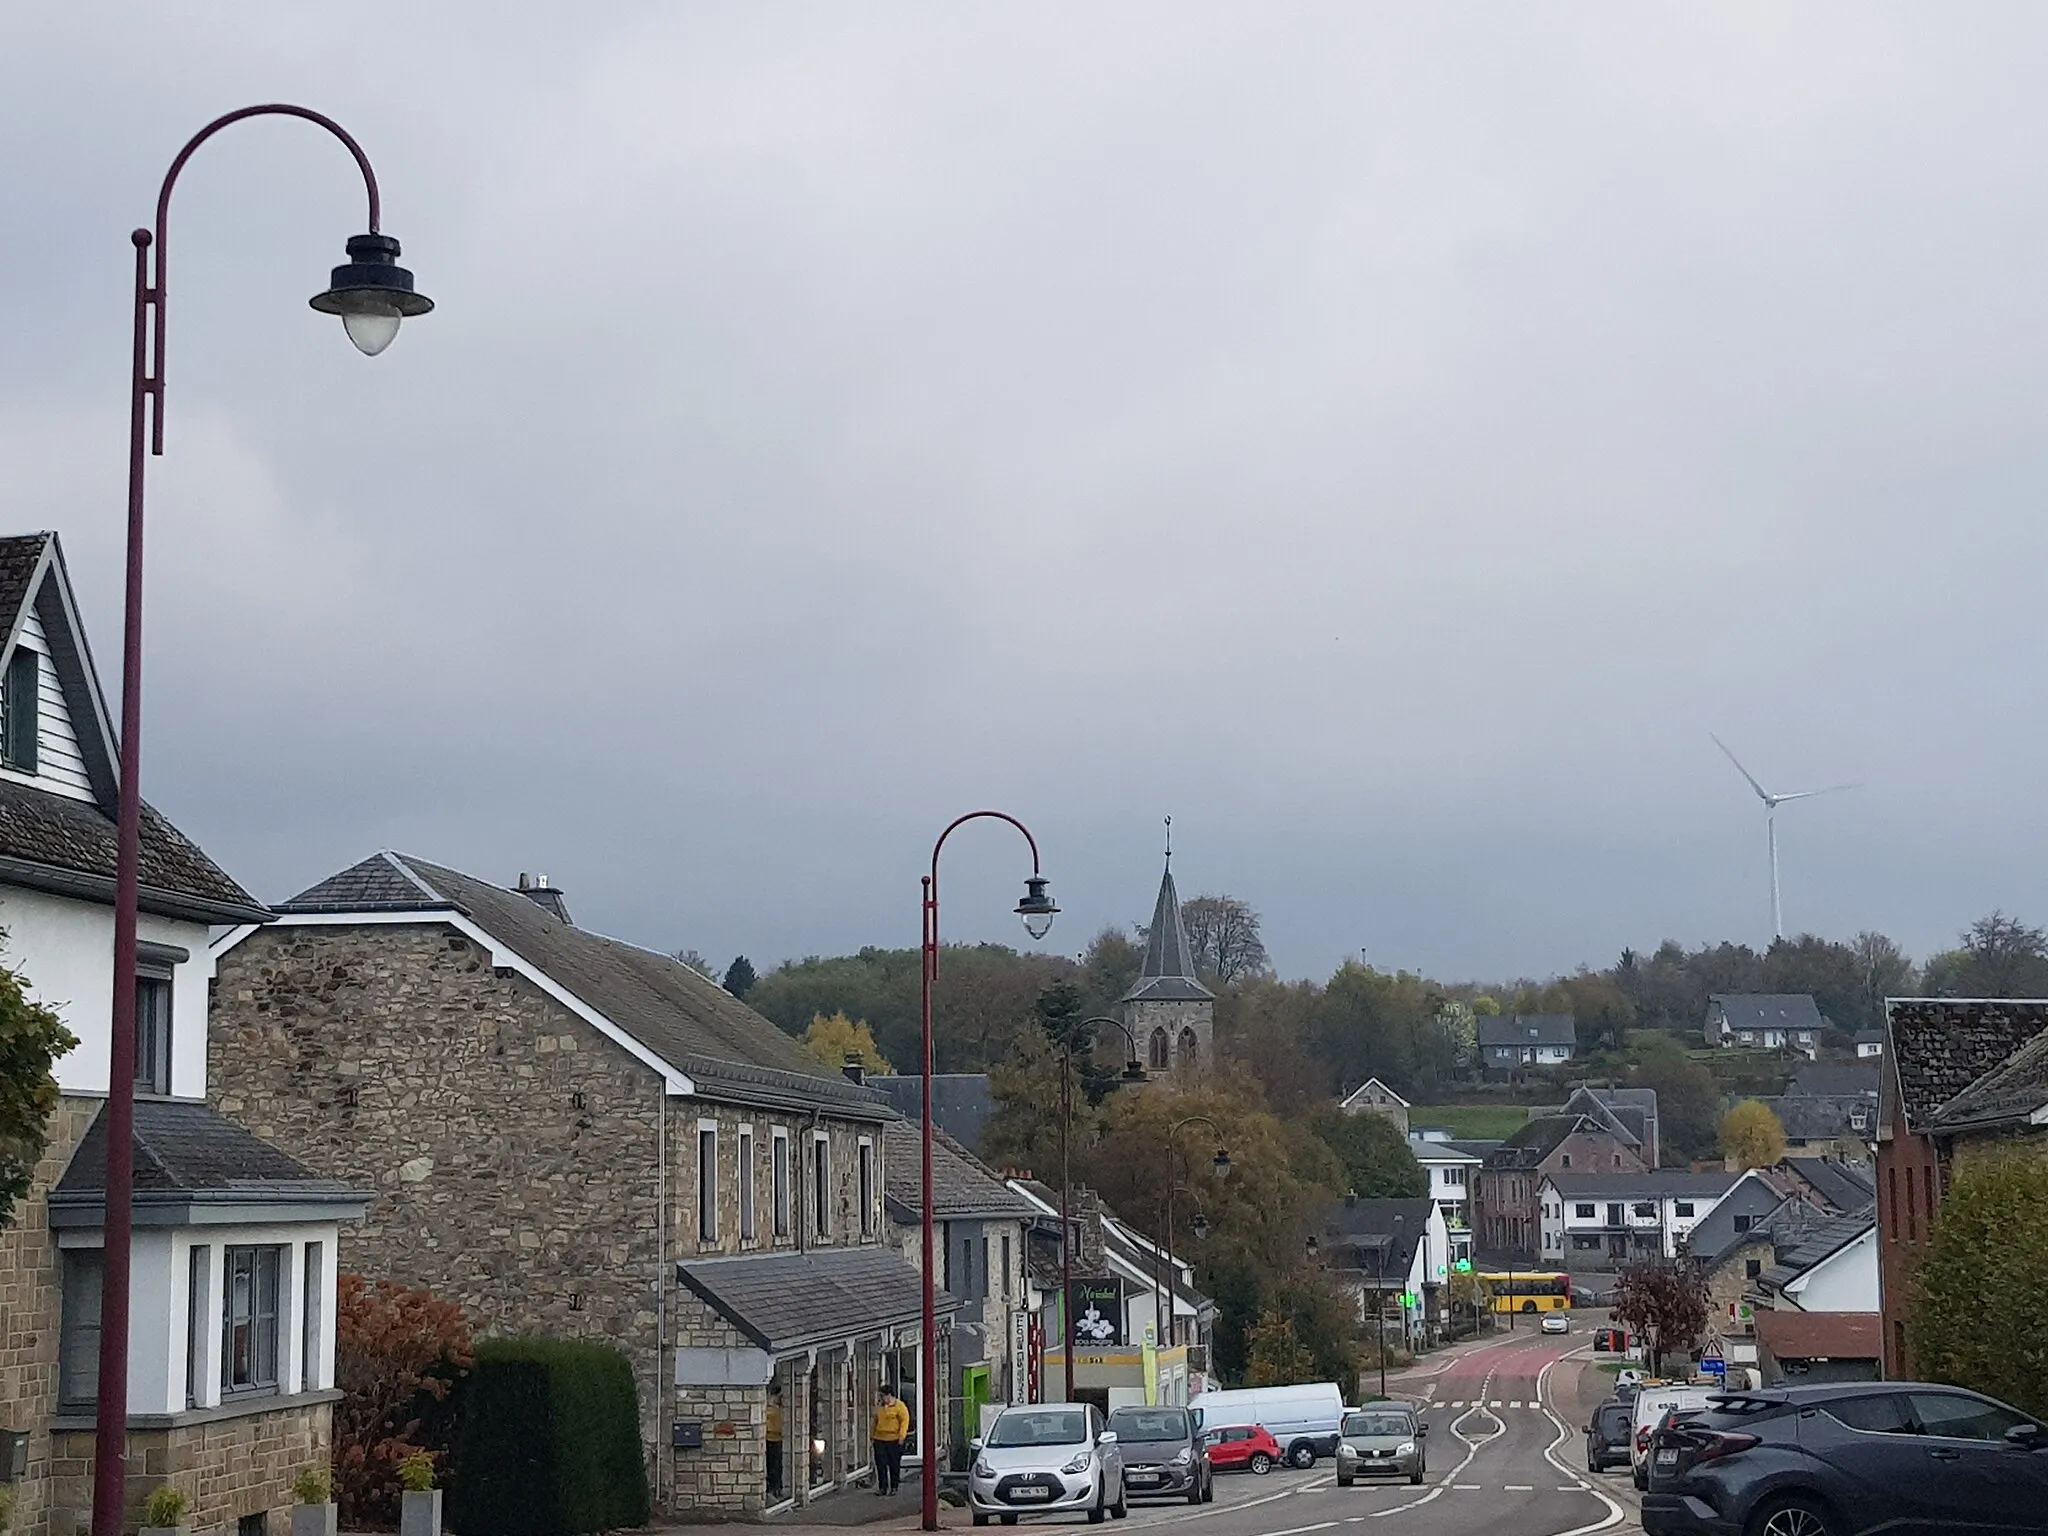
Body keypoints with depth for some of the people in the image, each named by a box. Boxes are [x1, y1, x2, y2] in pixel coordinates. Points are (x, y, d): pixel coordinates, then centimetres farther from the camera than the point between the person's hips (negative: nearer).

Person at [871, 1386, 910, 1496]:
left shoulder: (899, 1406, -5)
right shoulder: (879, 1406, 12)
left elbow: (904, 1421, -9)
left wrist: (902, 1436, -16)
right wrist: (872, 1435, 18)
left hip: (894, 1440, -5)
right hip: (879, 1439, 5)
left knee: (894, 1465, 3)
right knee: (881, 1464, 1)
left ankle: (894, 1487, 14)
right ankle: (882, 1488, 6)